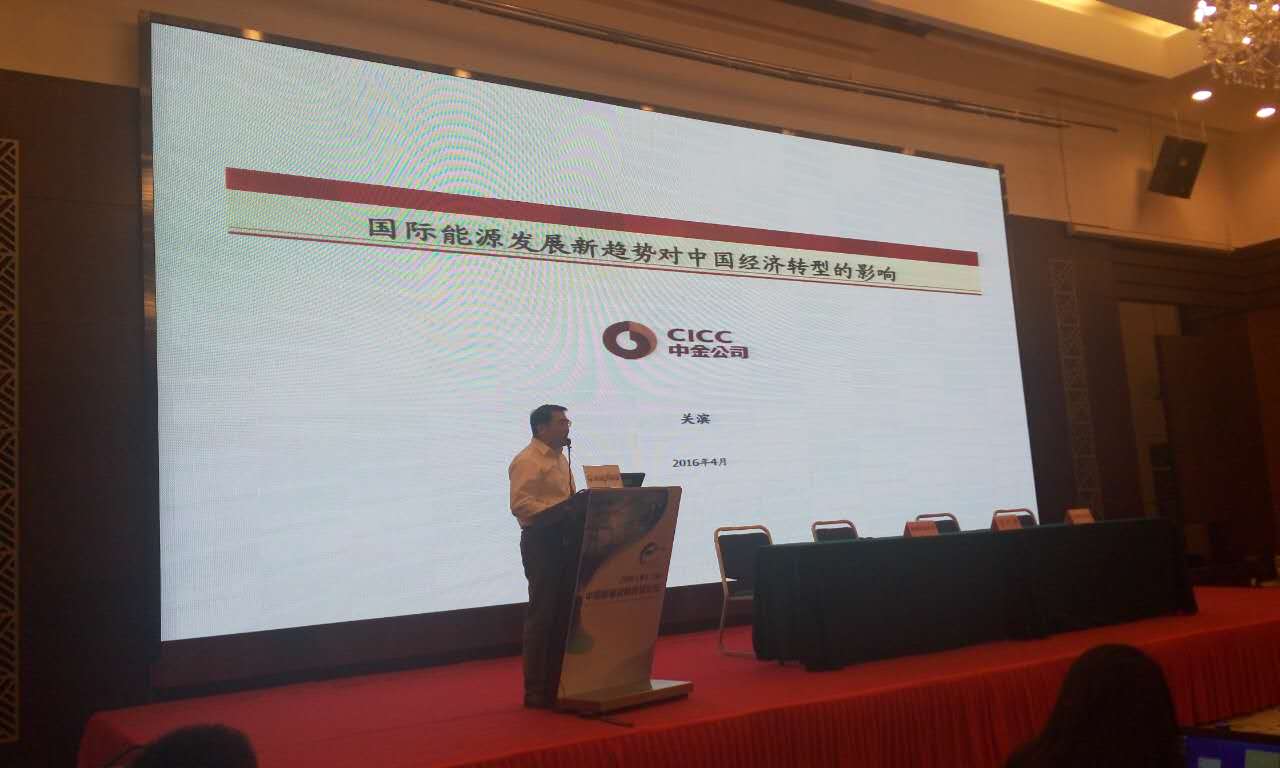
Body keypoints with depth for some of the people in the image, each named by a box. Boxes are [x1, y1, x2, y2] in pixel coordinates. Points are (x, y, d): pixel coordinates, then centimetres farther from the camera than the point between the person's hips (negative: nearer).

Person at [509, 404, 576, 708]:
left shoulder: (561, 459, 19)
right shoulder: (526, 461, -10)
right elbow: (519, 504, -21)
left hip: (564, 540, 9)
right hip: (541, 541, -9)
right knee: (543, 614, -5)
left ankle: (558, 680, 22)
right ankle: (536, 689, 3)